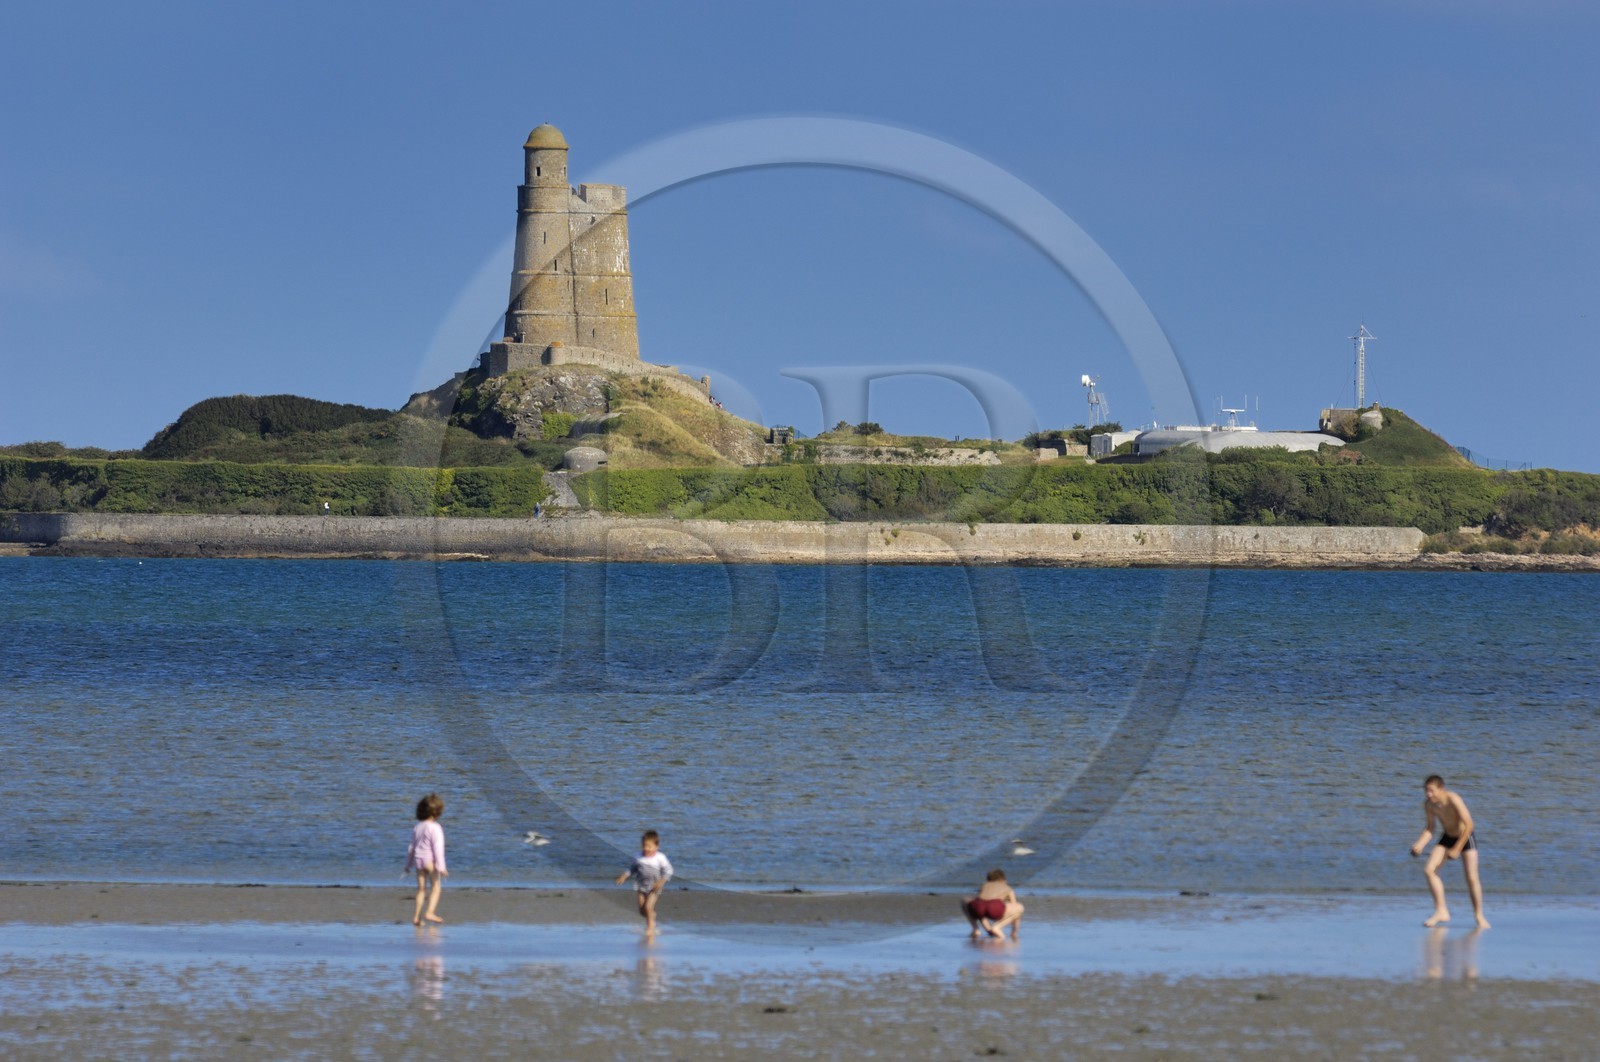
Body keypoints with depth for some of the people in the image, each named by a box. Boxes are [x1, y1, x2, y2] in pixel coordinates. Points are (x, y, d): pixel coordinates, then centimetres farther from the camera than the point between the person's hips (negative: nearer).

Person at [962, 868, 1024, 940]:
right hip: (995, 909, -3)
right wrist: (1015, 932, 53)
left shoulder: (984, 886, 37)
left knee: (965, 902, 37)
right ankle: (997, 927, 4)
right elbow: (1015, 907, 41)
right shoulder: (1007, 888, 33)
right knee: (1020, 908, 24)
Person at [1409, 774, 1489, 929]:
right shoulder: (1428, 804, -13)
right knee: (1429, 870, -11)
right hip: (1447, 836, 5)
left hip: (1466, 836, -5)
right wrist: (1420, 845, -20)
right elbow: (1429, 828, -2)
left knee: (1471, 877, -12)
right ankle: (1441, 912, -4)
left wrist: (1457, 849, -27)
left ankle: (1479, 916, 7)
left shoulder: (1453, 800, -31)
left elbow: (1469, 825, -29)